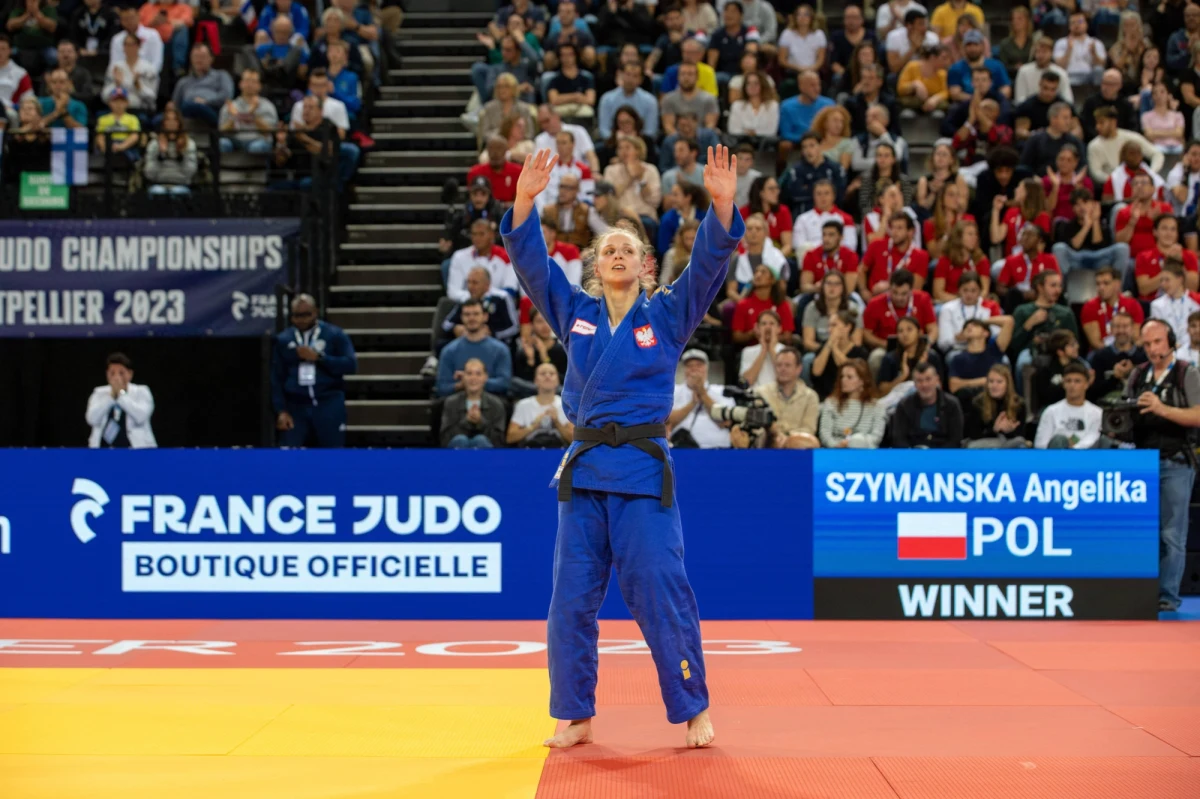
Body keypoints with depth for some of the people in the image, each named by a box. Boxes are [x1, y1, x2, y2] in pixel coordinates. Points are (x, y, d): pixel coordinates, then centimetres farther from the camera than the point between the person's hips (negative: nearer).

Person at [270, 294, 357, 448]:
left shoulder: (335, 335, 5)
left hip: (329, 406, -1)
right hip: (296, 406, 1)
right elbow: (276, 378, 8)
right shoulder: (282, 340, 10)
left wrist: (319, 357, -12)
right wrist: (281, 410, -3)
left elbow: (351, 364, -5)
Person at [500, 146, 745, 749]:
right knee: (572, 598, 5)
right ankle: (575, 717, 17)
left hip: (643, 469, -3)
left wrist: (722, 205, -24)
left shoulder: (668, 316, 4)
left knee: (660, 593, -4)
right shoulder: (575, 313, 10)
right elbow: (532, 263, 2)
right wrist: (525, 200, -13)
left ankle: (693, 710, 10)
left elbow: (709, 263, -8)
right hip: (584, 469, 3)